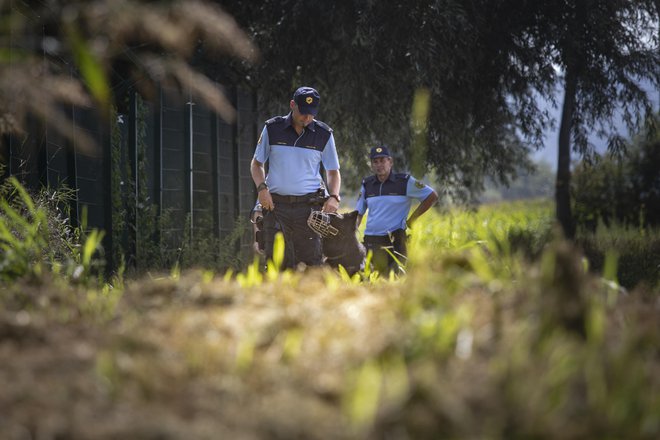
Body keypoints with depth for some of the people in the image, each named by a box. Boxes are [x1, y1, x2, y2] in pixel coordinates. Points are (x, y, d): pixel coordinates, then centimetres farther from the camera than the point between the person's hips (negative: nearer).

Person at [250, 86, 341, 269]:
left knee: (311, 261, -5)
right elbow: (257, 163, 15)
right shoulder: (272, 128, 5)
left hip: (309, 206, 0)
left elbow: (333, 171, 15)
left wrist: (333, 197, -4)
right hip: (275, 204, 0)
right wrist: (261, 188, -4)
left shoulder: (324, 134, 5)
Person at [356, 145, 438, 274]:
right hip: (371, 240, 4)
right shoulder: (367, 184, 11)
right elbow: (359, 213, 19)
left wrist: (411, 219, 0)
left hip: (395, 240, -4)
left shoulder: (405, 181, -1)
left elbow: (432, 196, 2)